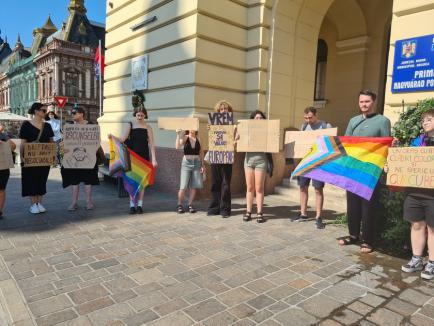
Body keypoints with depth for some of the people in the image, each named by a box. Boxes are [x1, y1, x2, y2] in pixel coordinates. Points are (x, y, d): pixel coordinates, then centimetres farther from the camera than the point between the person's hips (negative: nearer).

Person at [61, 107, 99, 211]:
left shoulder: (90, 125, 0)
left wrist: (93, 152, -10)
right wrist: (66, 149, -4)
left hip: (87, 156, -3)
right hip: (73, 156, 3)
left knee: (87, 178, 2)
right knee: (74, 179, 5)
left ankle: (89, 202, 12)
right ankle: (74, 202, 13)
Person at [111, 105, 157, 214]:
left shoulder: (148, 127, 0)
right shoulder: (130, 125, 3)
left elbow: (151, 144, -5)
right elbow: (123, 139, -5)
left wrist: (154, 159, -12)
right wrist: (113, 137, -24)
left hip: (144, 156, 0)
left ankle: (139, 204, 13)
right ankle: (132, 205, 10)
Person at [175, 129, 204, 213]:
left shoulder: (198, 139, 6)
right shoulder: (185, 137, 0)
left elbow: (201, 153, 9)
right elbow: (177, 147, -16)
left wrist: (202, 165, 5)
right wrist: (178, 135, -23)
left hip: (197, 163, 3)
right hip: (186, 163, -3)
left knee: (194, 186, 4)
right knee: (183, 186, -5)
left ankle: (190, 205, 16)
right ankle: (179, 205, 9)